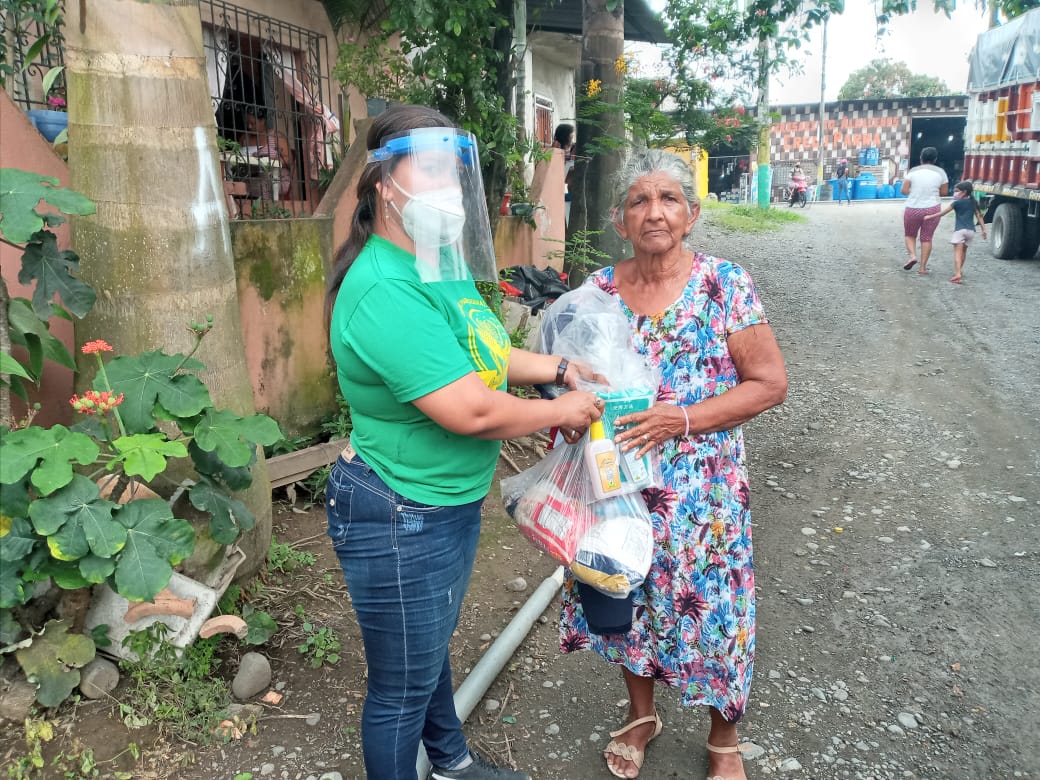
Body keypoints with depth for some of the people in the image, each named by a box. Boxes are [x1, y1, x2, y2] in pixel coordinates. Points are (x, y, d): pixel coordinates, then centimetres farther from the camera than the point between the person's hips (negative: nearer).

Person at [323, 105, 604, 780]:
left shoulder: (438, 266, 3)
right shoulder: (384, 291, -30)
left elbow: (480, 352, 18)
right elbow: (470, 409, -32)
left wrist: (559, 368, 8)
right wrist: (561, 412, -16)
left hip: (453, 502, 11)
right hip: (401, 522, -11)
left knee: (433, 643, 31)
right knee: (403, 686, 12)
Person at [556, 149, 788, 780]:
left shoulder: (725, 284, -9)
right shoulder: (598, 289, 1)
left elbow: (771, 382, -9)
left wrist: (685, 419, -20)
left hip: (701, 491, -3)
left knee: (710, 609, 8)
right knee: (627, 600, 16)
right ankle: (641, 714, 44)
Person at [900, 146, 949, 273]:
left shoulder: (913, 171, -4)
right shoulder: (940, 172, 0)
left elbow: (904, 190, -8)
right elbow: (944, 192, 5)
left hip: (913, 209, -1)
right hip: (932, 209, 1)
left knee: (910, 235, 18)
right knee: (927, 238, 9)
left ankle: (912, 255, -6)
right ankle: (923, 267, 7)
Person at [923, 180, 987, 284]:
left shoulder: (957, 203, 0)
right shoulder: (973, 202, 15)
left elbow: (943, 212, 3)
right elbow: (979, 216, 12)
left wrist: (931, 216, 12)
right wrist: (983, 229, 14)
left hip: (960, 230, -6)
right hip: (971, 230, 6)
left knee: (958, 252, -13)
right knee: (963, 250, 23)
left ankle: (958, 274, -28)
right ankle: (959, 270, 37)